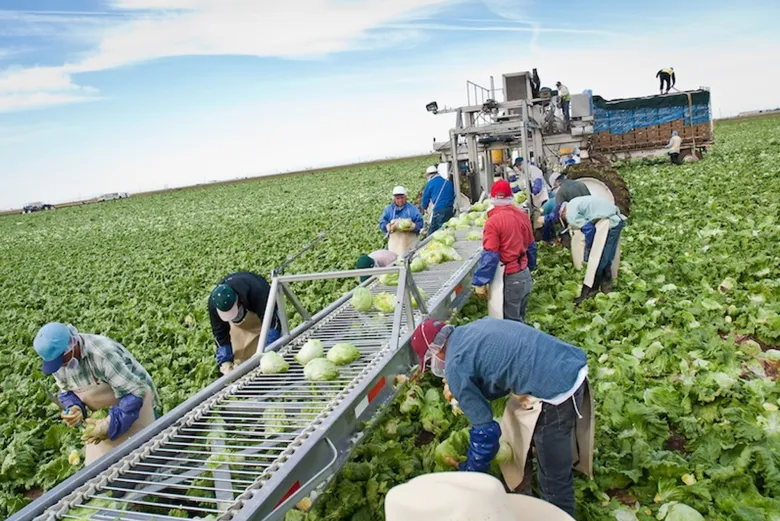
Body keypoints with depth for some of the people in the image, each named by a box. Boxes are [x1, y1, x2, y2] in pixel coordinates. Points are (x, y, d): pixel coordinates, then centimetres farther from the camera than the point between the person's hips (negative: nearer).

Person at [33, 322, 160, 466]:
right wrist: (74, 408, -18)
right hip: (103, 413, 7)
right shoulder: (56, 358, -12)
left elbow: (134, 393, -32)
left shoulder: (103, 353, -35)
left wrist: (108, 425, -33)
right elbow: (66, 391, 5)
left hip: (135, 401, -6)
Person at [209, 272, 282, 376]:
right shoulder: (213, 303, -33)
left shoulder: (256, 293, -46)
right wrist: (225, 362, -24)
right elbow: (220, 334, -20)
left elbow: (271, 324, -41)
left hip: (262, 309, -3)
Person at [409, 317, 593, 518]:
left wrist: (470, 475, 10)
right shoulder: (476, 326, 14)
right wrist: (462, 391, 27)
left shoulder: (455, 367, -9)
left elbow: (485, 429, -6)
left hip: (558, 390, -10)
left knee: (553, 476, 9)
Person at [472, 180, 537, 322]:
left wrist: (480, 282, -13)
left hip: (509, 279, -7)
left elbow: (490, 256, -19)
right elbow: (531, 246, 13)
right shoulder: (523, 215, 3)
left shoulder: (494, 221, -18)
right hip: (525, 275, 7)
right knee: (519, 319, 20)